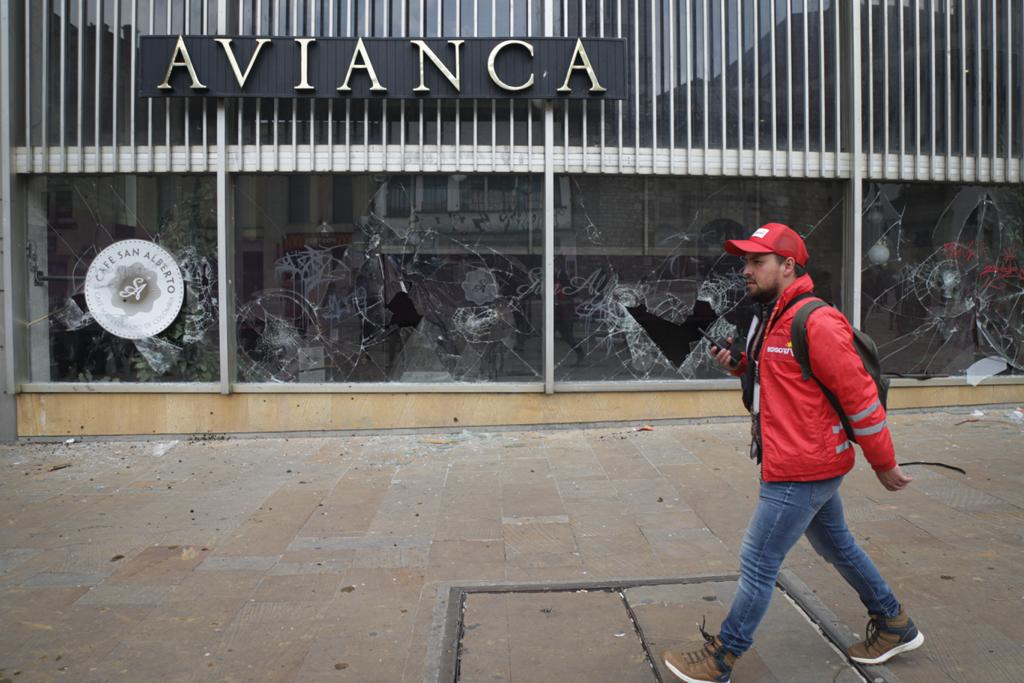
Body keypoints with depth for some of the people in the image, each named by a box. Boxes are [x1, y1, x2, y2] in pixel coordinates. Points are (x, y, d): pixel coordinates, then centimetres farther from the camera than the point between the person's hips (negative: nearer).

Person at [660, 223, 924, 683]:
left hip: (800, 471, -10)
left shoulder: (816, 323, -21)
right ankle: (895, 627, 43)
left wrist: (884, 463, -12)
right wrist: (738, 364, 1)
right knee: (836, 547, 24)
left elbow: (859, 394, -18)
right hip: (809, 466, 10)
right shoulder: (770, 317, 9)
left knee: (758, 562, -1)